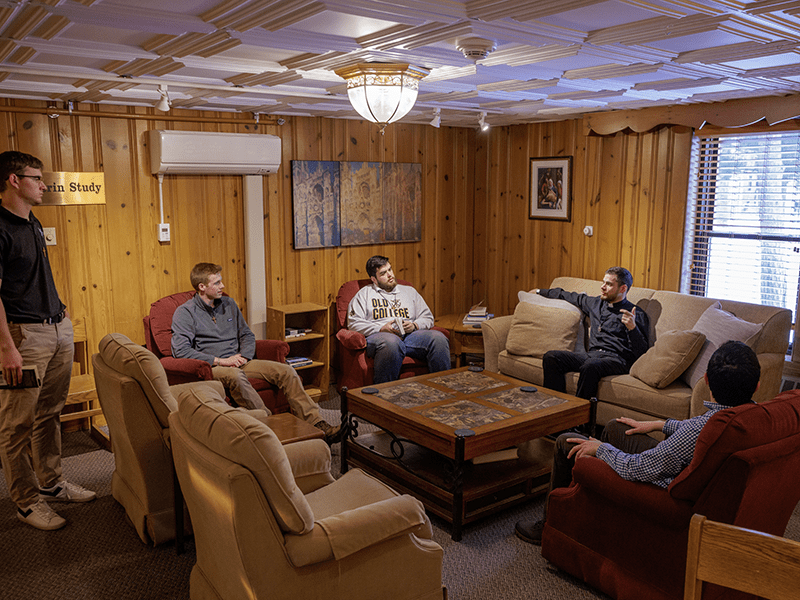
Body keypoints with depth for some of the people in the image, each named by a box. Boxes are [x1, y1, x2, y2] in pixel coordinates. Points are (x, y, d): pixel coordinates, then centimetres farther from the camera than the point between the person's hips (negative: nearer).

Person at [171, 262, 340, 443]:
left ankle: (316, 423, -20)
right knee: (235, 375, -41)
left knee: (286, 371, -15)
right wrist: (220, 361, -18)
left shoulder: (229, 304, 16)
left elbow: (247, 335, 20)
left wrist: (243, 356, -3)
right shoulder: (185, 312, -2)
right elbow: (181, 351, -14)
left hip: (238, 362, 6)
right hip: (209, 367, -5)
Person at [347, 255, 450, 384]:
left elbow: (428, 317, 25)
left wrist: (414, 325, 1)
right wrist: (381, 328, -7)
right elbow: (353, 323, 7)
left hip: (411, 335, 3)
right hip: (379, 336, -3)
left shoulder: (409, 291, 29)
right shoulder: (365, 294, 19)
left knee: (439, 338, -28)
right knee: (391, 342, -42)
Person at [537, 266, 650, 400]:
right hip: (591, 355, 6)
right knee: (550, 357, -17)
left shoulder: (637, 315, 4)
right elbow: (570, 297, 38)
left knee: (590, 366, -40)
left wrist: (632, 327, -21)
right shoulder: (596, 303, 22)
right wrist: (540, 292, 45)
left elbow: (641, 352, -5)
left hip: (616, 358, -6)